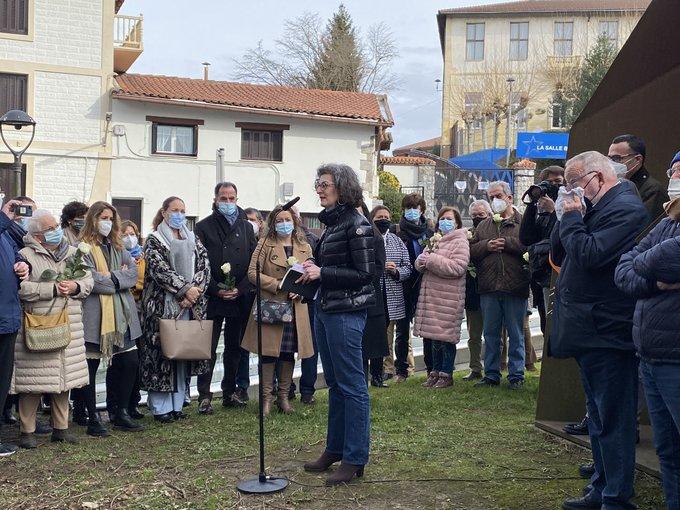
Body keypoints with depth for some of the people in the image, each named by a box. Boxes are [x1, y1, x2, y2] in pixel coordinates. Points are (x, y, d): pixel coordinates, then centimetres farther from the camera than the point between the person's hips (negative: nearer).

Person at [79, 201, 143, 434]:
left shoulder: (118, 247, 17)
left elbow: (133, 273, 3)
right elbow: (90, 280, -17)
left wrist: (110, 277, -12)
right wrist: (119, 278, -7)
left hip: (121, 315, 6)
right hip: (94, 316, -6)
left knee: (130, 363, 6)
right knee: (90, 367, 2)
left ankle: (119, 412, 20)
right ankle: (93, 418, 14)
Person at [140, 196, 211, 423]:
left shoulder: (193, 240, 15)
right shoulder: (154, 241, 1)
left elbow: (204, 267, 5)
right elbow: (159, 269, -12)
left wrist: (193, 291, -10)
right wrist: (185, 289, -18)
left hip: (191, 305, 4)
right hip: (163, 305, -4)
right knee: (161, 351, -4)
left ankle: (177, 404, 14)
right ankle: (160, 407, 3)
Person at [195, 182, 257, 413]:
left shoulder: (246, 227, 11)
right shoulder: (204, 227, 1)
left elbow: (254, 263, 6)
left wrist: (240, 289, -7)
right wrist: (216, 290, -13)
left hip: (240, 298, 4)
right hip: (212, 299, -3)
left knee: (234, 348, 11)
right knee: (209, 349, -2)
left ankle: (230, 392, 21)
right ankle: (204, 396, 4)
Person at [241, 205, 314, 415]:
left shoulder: (305, 248, 12)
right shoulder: (265, 244, 2)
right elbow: (252, 273, -5)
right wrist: (278, 284, -14)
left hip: (295, 307, 3)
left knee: (288, 353, 7)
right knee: (269, 352, -1)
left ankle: (283, 396, 18)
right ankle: (267, 397, 9)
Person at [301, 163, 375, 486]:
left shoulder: (356, 224, -13)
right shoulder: (331, 223, 13)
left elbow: (365, 273, -17)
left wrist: (322, 273, -17)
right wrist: (313, 269, 3)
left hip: (346, 312, -9)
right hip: (325, 310, 10)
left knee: (352, 386, -2)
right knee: (334, 383, 16)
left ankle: (354, 459, 6)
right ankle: (335, 449, 27)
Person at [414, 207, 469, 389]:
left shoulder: (460, 242, -4)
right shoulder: (435, 241, 20)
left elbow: (457, 267, -19)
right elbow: (419, 264, 17)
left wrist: (431, 260, -15)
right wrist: (422, 260, -8)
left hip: (449, 297, -7)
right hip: (431, 295, 7)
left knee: (446, 335, -3)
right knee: (434, 336, 11)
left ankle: (446, 374, 6)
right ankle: (435, 372, 21)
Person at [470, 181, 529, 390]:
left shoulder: (523, 222, 2)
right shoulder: (484, 226, 15)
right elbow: (471, 250, 8)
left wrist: (507, 243, -15)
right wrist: (486, 246, -9)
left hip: (515, 287, -4)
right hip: (489, 288, 4)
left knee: (516, 334, 5)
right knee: (490, 334, 11)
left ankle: (516, 375, 13)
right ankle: (491, 374, 20)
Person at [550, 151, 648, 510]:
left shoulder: (625, 208, -14)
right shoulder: (597, 208, 16)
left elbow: (591, 255, -26)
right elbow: (559, 255, 16)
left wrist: (570, 218, -12)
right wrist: (567, 218, 2)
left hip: (607, 332, -10)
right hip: (591, 332, 10)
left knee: (612, 420, -3)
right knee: (599, 416, 17)